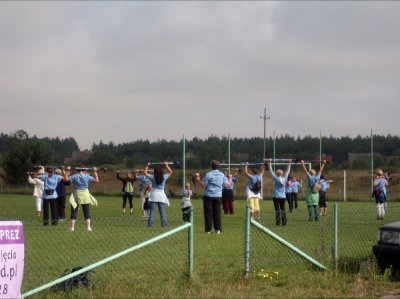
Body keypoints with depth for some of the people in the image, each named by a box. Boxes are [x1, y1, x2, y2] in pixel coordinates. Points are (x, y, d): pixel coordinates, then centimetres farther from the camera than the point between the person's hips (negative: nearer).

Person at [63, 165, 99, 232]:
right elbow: (96, 180, 1)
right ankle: (88, 227, 2)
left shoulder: (75, 176, -8)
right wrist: (95, 172, 10)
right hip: (86, 196, 1)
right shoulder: (87, 176, -4)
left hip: (76, 196, -1)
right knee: (87, 213, 7)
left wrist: (65, 173, -5)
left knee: (74, 212, 7)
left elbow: (66, 179, -17)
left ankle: (72, 227, 5)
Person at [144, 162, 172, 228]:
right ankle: (164, 224, 3)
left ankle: (150, 224, -7)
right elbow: (170, 172, 14)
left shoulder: (152, 177, -6)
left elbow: (145, 173, 7)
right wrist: (166, 166, 18)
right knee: (162, 211, 4)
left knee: (152, 211, -3)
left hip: (154, 196, -1)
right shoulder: (164, 177, -2)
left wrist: (147, 166, 13)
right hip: (162, 195, 1)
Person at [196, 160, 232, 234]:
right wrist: (230, 178, 27)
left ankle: (208, 229, 1)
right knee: (217, 212, 9)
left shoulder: (208, 174, -8)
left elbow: (203, 186, -8)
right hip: (218, 196, 3)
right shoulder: (222, 175, 4)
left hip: (208, 196, -3)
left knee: (208, 213, 2)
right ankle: (218, 229, 6)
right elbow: (227, 185, 9)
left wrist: (198, 179, 3)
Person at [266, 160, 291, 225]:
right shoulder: (285, 179, 0)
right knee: (283, 209, 8)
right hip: (283, 197, 3)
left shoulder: (276, 179, -8)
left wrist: (269, 163, 2)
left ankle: (278, 222, -5)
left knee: (277, 210, -2)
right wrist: (289, 163, 22)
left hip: (276, 197, -3)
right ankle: (284, 222, 4)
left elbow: (271, 171, -4)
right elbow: (288, 171, 12)